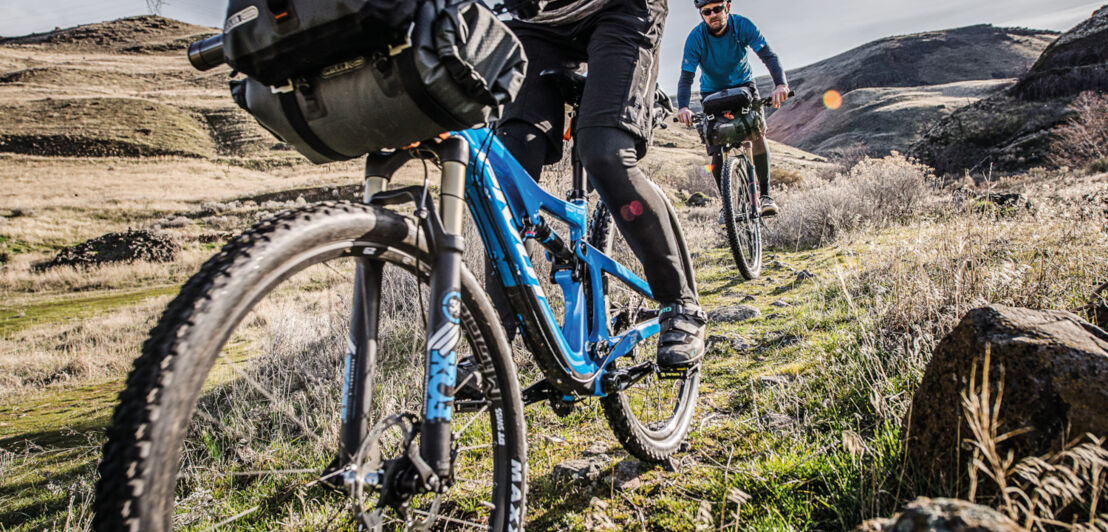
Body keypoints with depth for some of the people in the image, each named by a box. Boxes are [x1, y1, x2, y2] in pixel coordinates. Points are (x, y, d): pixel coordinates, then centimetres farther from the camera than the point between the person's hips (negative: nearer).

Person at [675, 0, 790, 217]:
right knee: (716, 150, -10)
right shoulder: (695, 37, -21)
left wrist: (780, 83, -47)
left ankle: (765, 194, -15)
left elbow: (768, 56, -28)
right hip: (712, 92, 0)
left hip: (743, 85, 0)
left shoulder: (742, 26, -21)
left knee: (757, 134, -22)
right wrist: (683, 107, -44)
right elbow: (686, 77, -25)